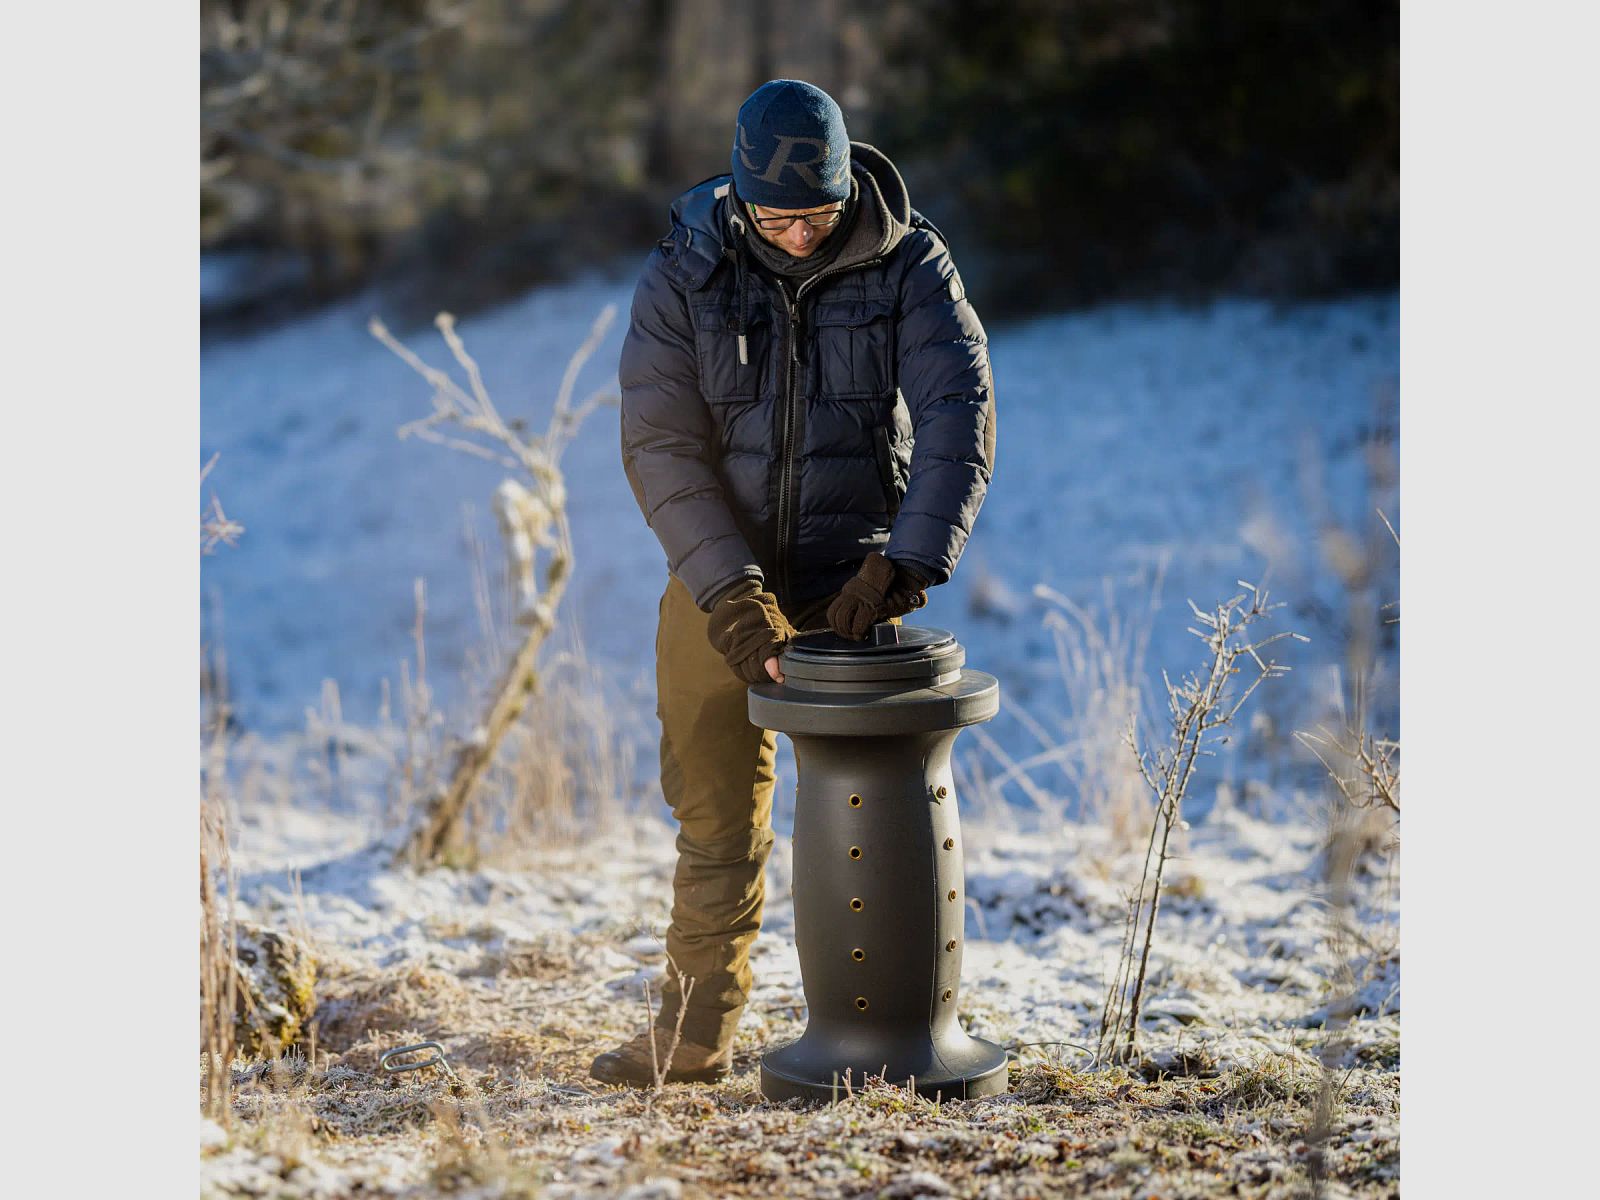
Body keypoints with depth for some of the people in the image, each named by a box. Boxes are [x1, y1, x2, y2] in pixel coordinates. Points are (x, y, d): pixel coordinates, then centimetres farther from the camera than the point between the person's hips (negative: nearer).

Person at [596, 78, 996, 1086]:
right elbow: (661, 445, -12)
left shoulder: (910, 266, -8)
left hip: (848, 585, -1)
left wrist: (905, 564, -28)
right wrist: (731, 593, -22)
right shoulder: (685, 274, -7)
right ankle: (699, 1033, 16)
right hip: (718, 582, 1)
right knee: (717, 818, 5)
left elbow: (960, 419, -16)